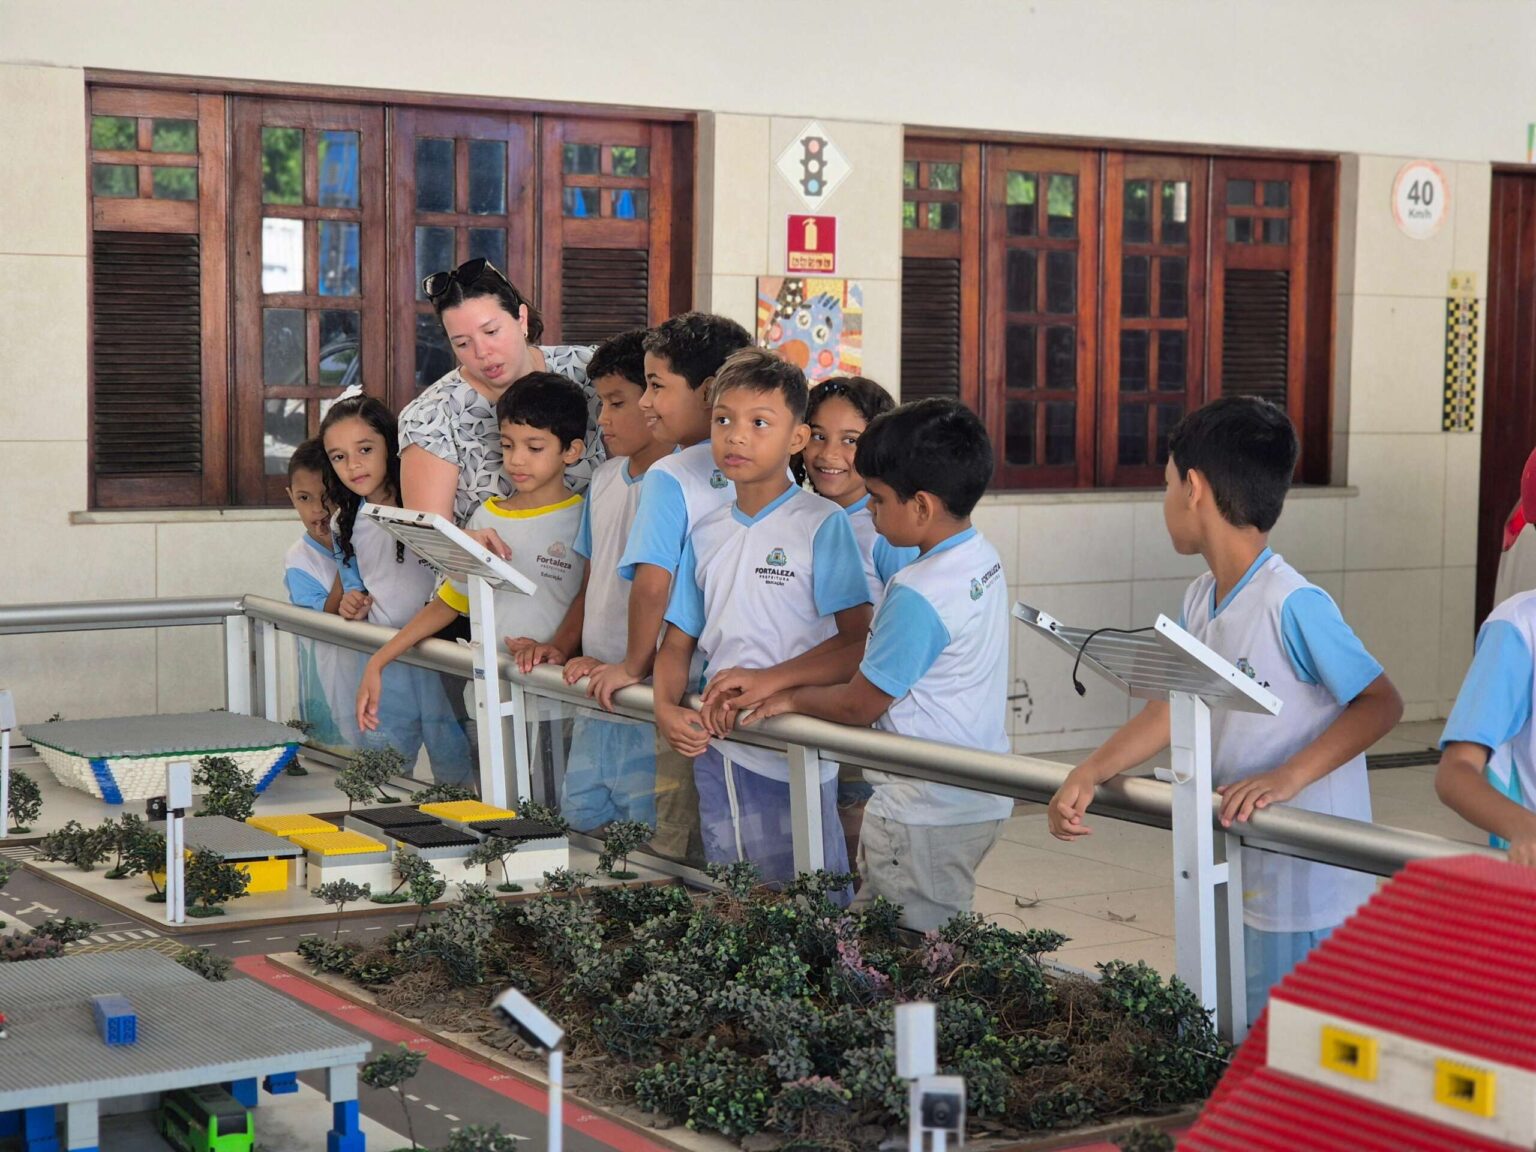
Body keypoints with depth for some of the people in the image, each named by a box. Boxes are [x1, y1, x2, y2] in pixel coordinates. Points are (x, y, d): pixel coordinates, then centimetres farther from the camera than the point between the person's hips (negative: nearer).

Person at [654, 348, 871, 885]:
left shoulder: (822, 524, -7)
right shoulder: (705, 533, 11)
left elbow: (858, 639, -14)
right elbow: (679, 640, 15)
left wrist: (769, 679, -23)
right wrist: (666, 707, -4)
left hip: (793, 763, -6)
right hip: (715, 754, 6)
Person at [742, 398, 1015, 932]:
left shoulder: (917, 595, -23)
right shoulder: (982, 559, 7)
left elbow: (858, 705, -12)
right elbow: (867, 653, 14)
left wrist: (790, 698, 7)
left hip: (925, 816, -10)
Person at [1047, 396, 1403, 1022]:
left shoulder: (1292, 605, -20)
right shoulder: (1200, 601, 7)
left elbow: (1382, 702, -18)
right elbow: (1170, 709, 8)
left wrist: (1288, 776, -26)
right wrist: (1089, 773, -3)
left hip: (1308, 887, -8)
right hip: (1232, 875, 8)